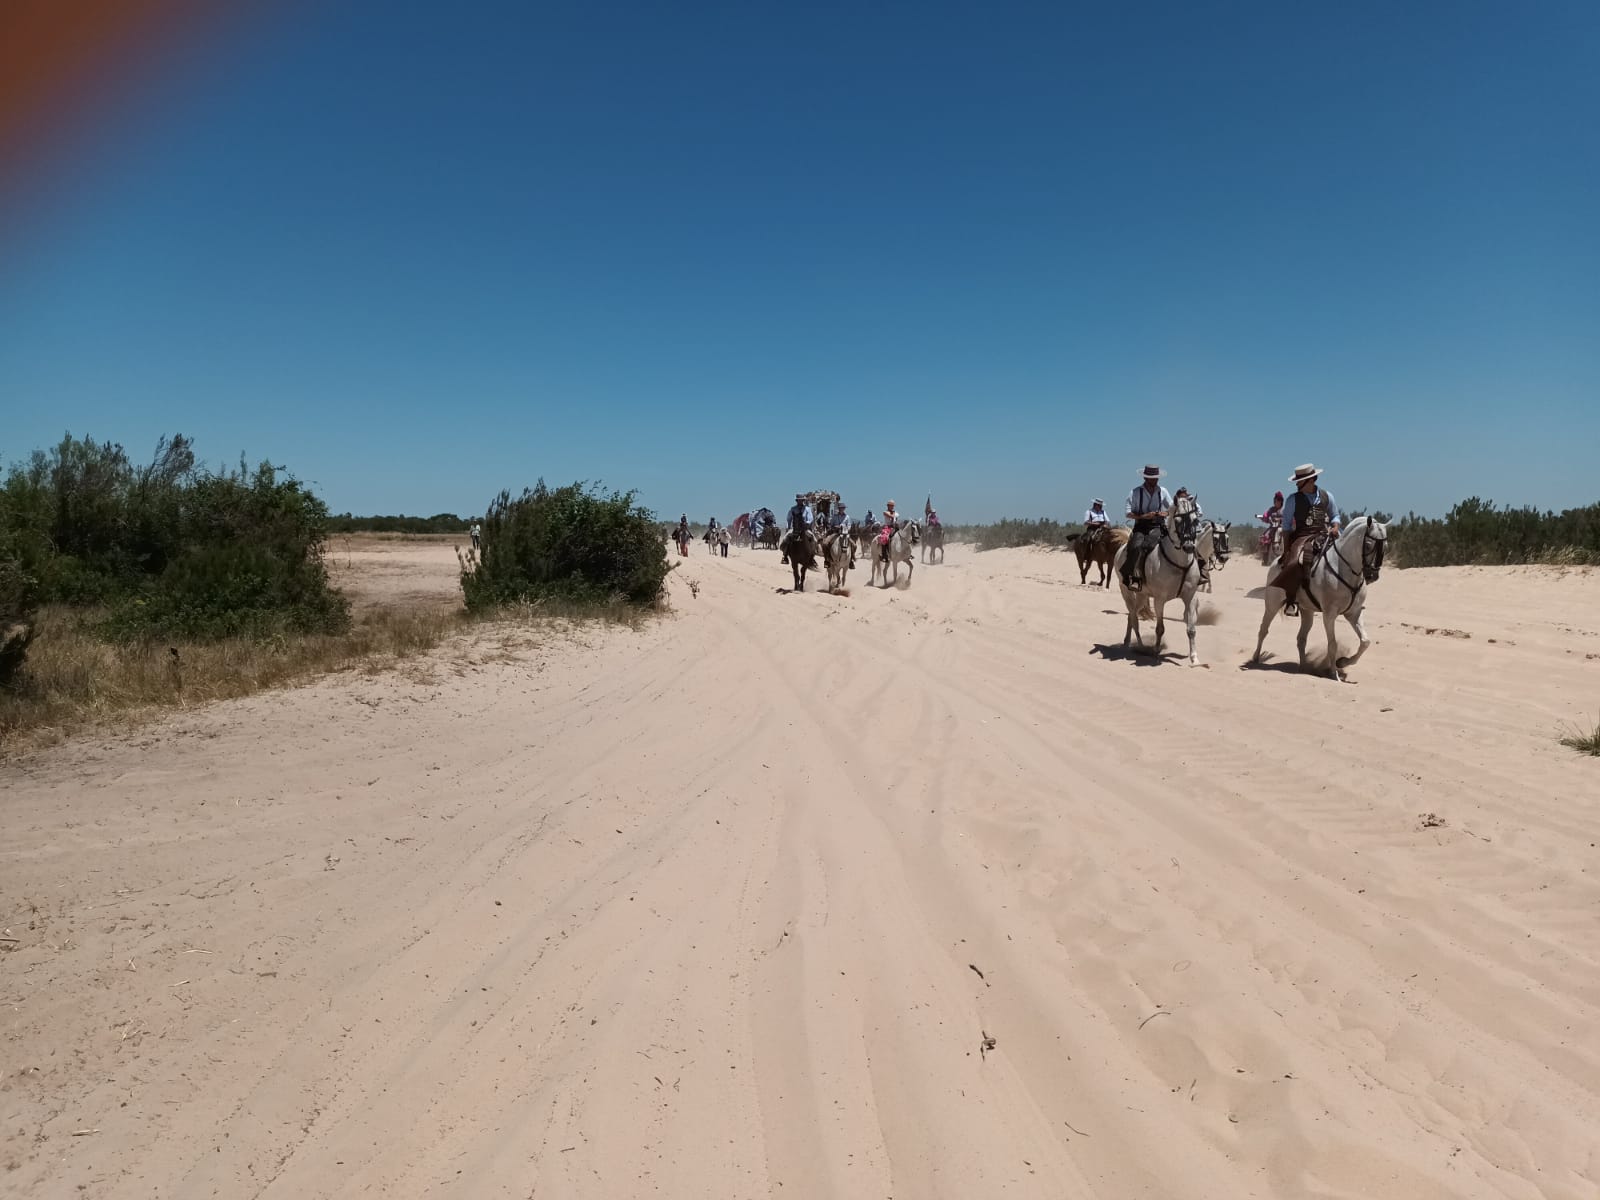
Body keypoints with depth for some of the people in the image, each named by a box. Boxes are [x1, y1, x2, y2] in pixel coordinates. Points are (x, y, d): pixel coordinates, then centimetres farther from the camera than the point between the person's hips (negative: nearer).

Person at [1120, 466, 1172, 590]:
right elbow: (1128, 514, -3)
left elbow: (1173, 508, 16)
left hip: (1157, 526, 1)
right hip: (1140, 527, -1)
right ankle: (1135, 578, -33)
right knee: (1136, 546, -31)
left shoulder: (1163, 491, 10)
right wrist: (1144, 516, -16)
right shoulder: (1135, 492, 2)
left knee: (1145, 546, -29)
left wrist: (1166, 513, -6)